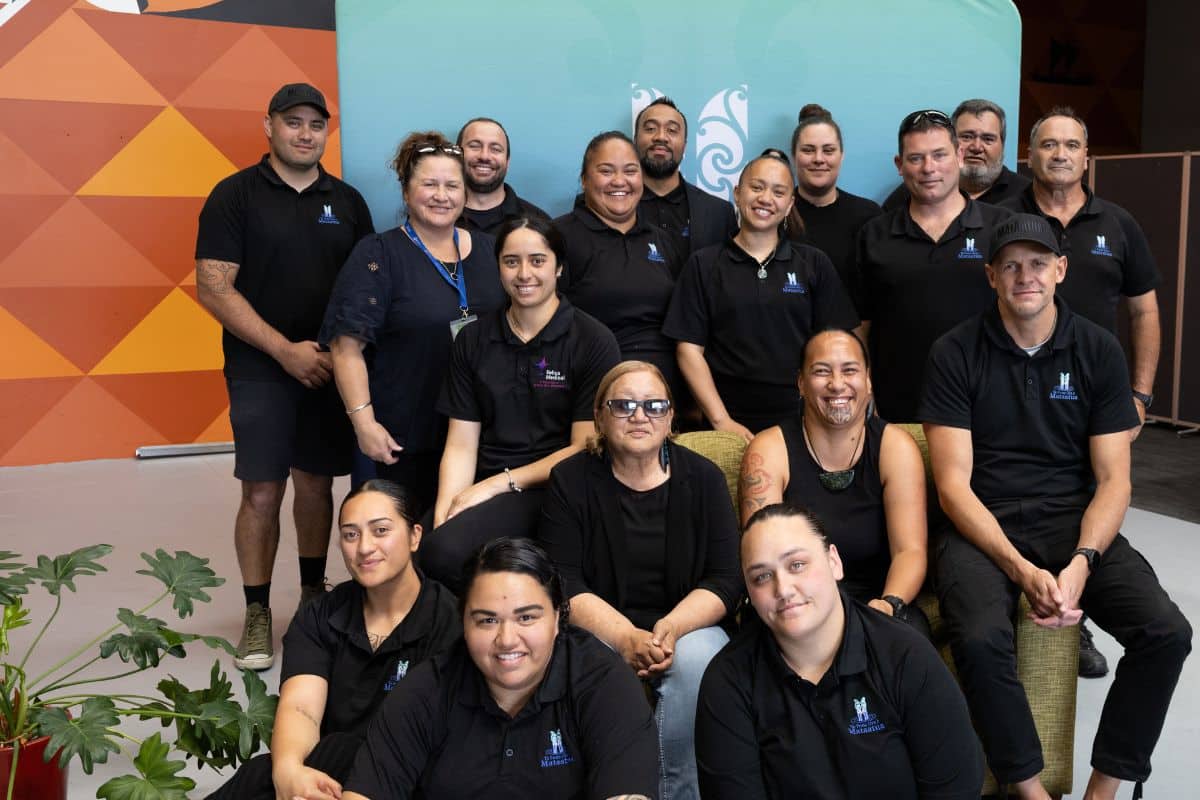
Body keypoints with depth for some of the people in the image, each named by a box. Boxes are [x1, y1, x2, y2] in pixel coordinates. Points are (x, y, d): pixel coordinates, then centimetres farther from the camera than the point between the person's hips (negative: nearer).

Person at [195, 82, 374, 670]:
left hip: (332, 369, 3)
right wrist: (285, 350, -16)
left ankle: (313, 592, 28)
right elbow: (213, 289, -10)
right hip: (261, 371, -3)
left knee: (316, 483, 12)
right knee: (261, 492, -2)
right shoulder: (236, 195, -3)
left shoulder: (347, 201, 8)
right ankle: (257, 614, 11)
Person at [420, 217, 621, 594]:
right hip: (481, 485, 4)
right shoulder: (473, 340, 11)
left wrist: (500, 483, -11)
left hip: (548, 489, -3)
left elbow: (585, 449, -4)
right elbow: (461, 445, 5)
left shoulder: (593, 342, -1)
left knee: (448, 552, -30)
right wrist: (443, 513, -12)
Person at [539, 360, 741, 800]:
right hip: (598, 631, 0)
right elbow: (564, 584, -7)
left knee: (697, 660, -32)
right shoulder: (571, 479, 1)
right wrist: (627, 638, -23)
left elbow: (726, 579, -2)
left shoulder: (703, 477, 3)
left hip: (688, 628, 1)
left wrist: (671, 628, -21)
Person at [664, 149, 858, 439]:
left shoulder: (815, 264, 8)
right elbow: (689, 348, 0)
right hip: (732, 424, -1)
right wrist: (721, 420, -8)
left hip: (801, 421, 1)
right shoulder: (703, 265, 5)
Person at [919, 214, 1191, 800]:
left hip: (1076, 521, 3)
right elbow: (953, 483, -7)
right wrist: (1021, 569, -19)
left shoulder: (1099, 351, 5)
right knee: (980, 638, -31)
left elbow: (1113, 480, 2)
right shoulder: (955, 354, -2)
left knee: (1167, 633, -21)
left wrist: (1081, 562, -17)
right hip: (984, 526, -2)